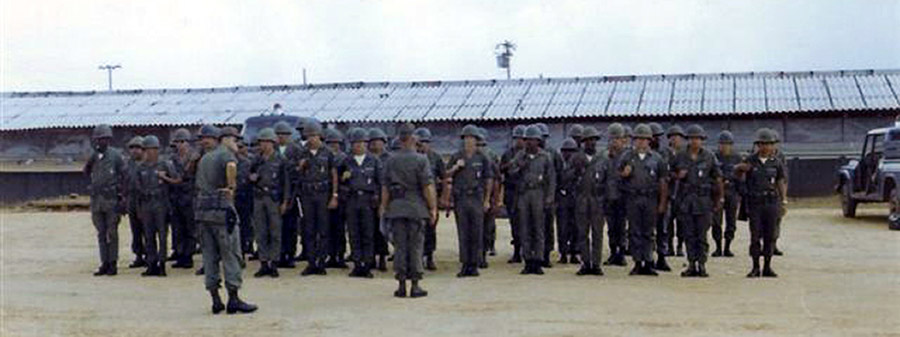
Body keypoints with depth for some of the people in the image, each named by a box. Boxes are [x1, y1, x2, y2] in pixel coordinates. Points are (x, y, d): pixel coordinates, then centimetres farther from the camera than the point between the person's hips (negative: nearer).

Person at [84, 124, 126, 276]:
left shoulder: (115, 155, -5)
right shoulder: (93, 157, 10)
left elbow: (124, 176, -6)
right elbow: (86, 172, 11)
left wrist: (122, 197, -10)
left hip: (111, 199, -5)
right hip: (96, 199, 5)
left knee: (112, 233, 0)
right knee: (101, 234, 8)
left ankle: (113, 264, 5)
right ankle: (104, 263, 13)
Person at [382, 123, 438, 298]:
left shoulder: (390, 161, 5)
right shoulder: (421, 160, -7)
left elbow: (385, 187, 7)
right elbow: (428, 187, -10)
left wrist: (384, 207, 14)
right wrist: (433, 208, -4)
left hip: (396, 207, 3)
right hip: (416, 207, -3)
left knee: (400, 247, 6)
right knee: (415, 247, 2)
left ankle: (401, 285, 7)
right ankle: (415, 286, 4)